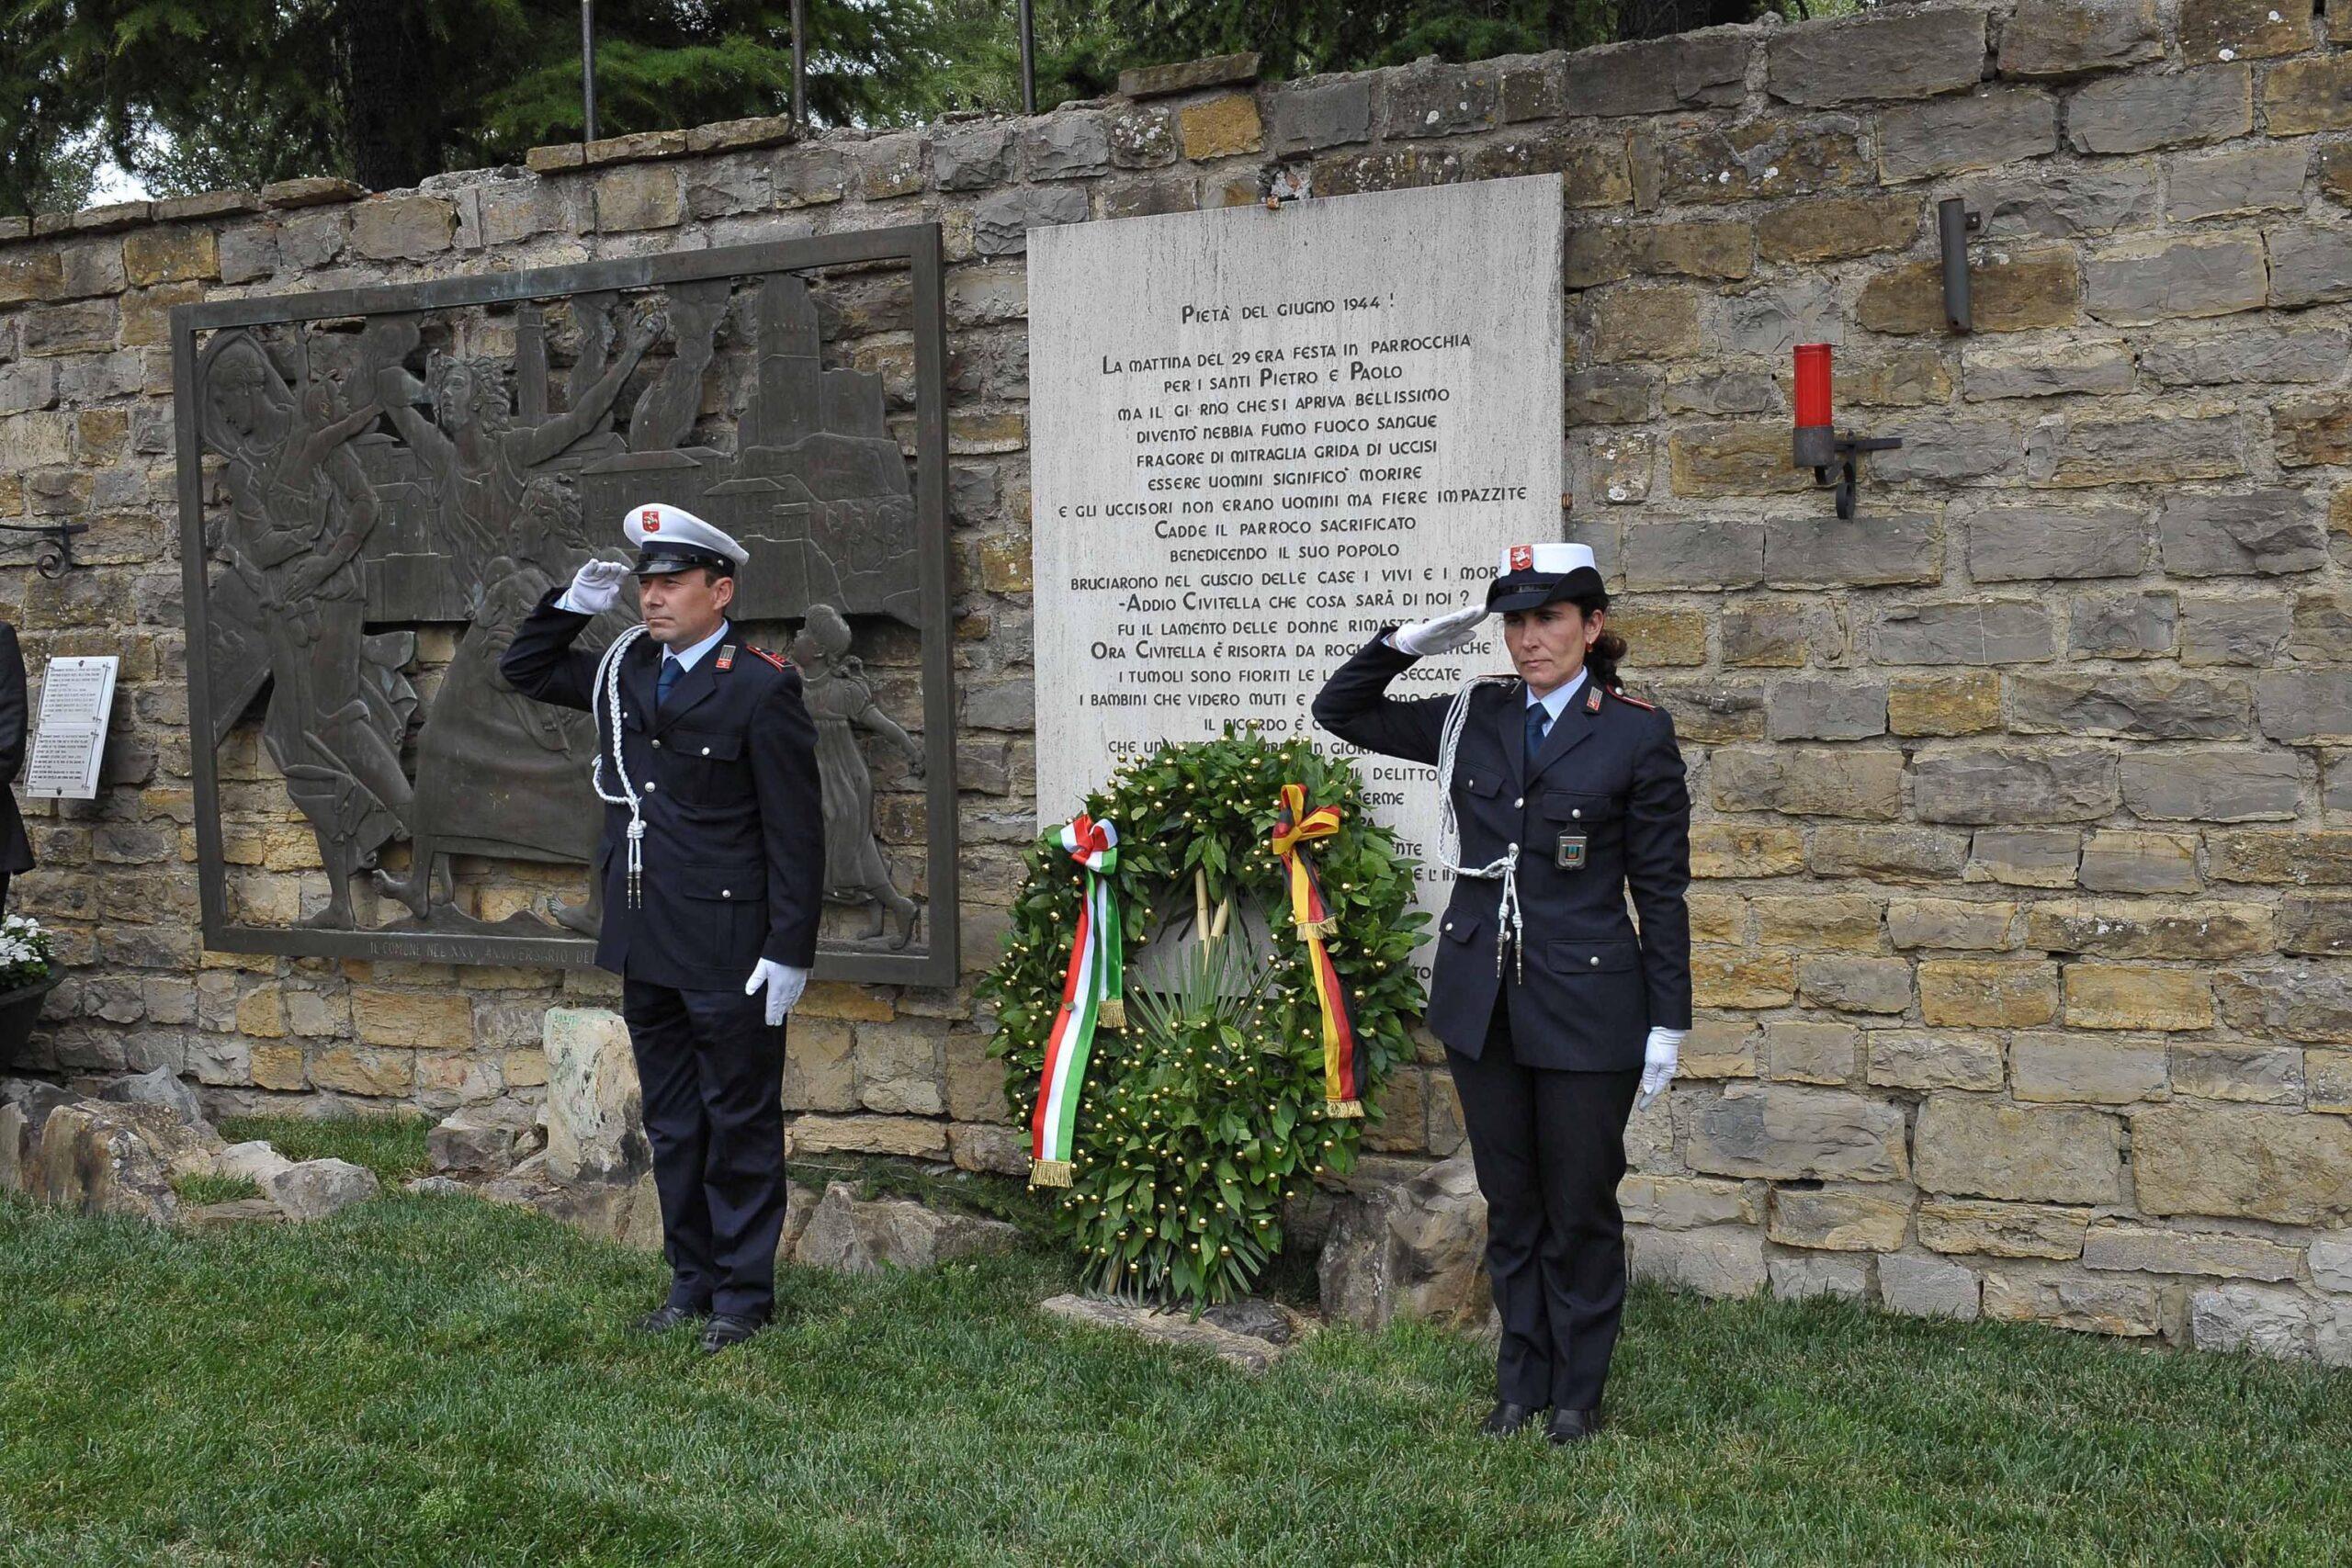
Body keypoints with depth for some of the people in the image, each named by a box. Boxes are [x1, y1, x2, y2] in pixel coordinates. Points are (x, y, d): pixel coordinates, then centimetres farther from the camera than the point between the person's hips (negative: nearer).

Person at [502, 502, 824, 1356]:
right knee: (671, 1124, 16)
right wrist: (574, 604, 6)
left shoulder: (762, 688, -12)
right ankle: (692, 1282, 28)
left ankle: (742, 1294, 15)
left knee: (740, 1124, 4)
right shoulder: (625, 670, 9)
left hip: (729, 952, -7)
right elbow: (524, 669, 24)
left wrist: (788, 953, -16)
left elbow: (795, 833, -13)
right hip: (645, 944, 7)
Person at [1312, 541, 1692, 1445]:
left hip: (1586, 1008, -4)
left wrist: (1668, 1023, -5)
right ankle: (1522, 1385, 28)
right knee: (1509, 1206, 14)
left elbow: (1661, 889, -3)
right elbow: (1339, 710, 13)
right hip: (1482, 999, 4)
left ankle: (1577, 1394, 24)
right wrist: (1409, 643, -2)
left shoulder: (1637, 736, -5)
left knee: (1580, 1209, 7)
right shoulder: (1473, 720, 6)